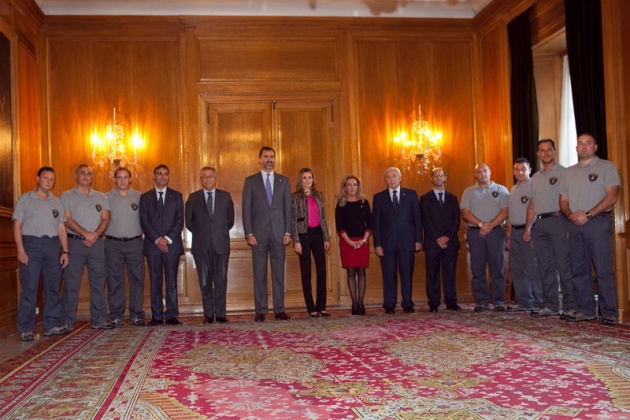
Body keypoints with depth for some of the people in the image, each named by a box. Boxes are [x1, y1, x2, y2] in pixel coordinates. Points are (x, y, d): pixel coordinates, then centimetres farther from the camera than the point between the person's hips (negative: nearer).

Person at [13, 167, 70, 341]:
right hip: (31, 244, -4)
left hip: (53, 245, 4)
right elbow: (17, 225, -1)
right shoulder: (25, 199, 5)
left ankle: (52, 324, 12)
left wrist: (65, 251, 6)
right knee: (29, 287, -5)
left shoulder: (56, 202, 16)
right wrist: (20, 249, -12)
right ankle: (25, 329, -1)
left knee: (53, 287, 5)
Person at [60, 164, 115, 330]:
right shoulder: (67, 196, 6)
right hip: (74, 243, -3)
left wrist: (95, 235, -12)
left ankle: (99, 319, 9)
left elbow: (105, 219, 5)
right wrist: (85, 233, -16)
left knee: (98, 282, 4)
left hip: (97, 243, 3)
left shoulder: (101, 197, 15)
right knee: (71, 283, -2)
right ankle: (67, 321, 4)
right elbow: (67, 219, -5)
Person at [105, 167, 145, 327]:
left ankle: (136, 315, 8)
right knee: (115, 281, 2)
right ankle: (116, 315, 10)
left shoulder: (139, 197, 8)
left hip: (135, 243, 1)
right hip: (113, 243, 0)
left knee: (137, 279, 0)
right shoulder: (106, 197, 6)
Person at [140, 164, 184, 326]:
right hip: (152, 245, 0)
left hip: (172, 244, 0)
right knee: (155, 282, 2)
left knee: (171, 282, 0)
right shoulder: (145, 197, 11)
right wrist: (157, 239, -11)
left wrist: (168, 238, -10)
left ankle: (171, 315, 3)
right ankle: (157, 316, 5)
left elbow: (180, 220, 3)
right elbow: (144, 222, 2)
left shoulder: (177, 196, 11)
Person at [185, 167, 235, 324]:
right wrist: (200, 234, 6)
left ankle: (221, 314, 7)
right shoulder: (193, 198, 7)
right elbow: (189, 221, 11)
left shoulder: (226, 197, 9)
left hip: (221, 244, 0)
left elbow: (230, 220, 14)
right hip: (201, 246, 0)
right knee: (205, 282, 3)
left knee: (221, 282, 0)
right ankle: (208, 314, 10)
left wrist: (220, 233, 7)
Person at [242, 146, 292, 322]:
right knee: (259, 273, 1)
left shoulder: (284, 181, 11)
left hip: (278, 233, 1)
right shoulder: (250, 181, 7)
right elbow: (246, 209, 2)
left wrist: (287, 232, -1)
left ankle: (279, 309, 8)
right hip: (258, 233, -1)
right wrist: (249, 233, -7)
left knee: (278, 272, 3)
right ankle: (261, 310, 6)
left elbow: (287, 208, 8)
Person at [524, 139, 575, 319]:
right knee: (545, 267, 7)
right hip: (539, 224, 7)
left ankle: (570, 306, -3)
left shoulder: (563, 172, 0)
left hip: (557, 221, -6)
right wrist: (528, 227, 15)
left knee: (563, 265, -7)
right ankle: (550, 305, 13)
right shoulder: (535, 177, 20)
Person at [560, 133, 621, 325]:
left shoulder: (606, 167, 3)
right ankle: (586, 310, 12)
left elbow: (612, 196, -7)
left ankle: (609, 312, -4)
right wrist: (570, 214, -6)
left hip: (597, 222, -5)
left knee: (603, 269, -8)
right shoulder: (569, 172, 18)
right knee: (579, 270, 5)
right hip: (574, 224, 5)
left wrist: (588, 215, -15)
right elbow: (563, 199, 16)